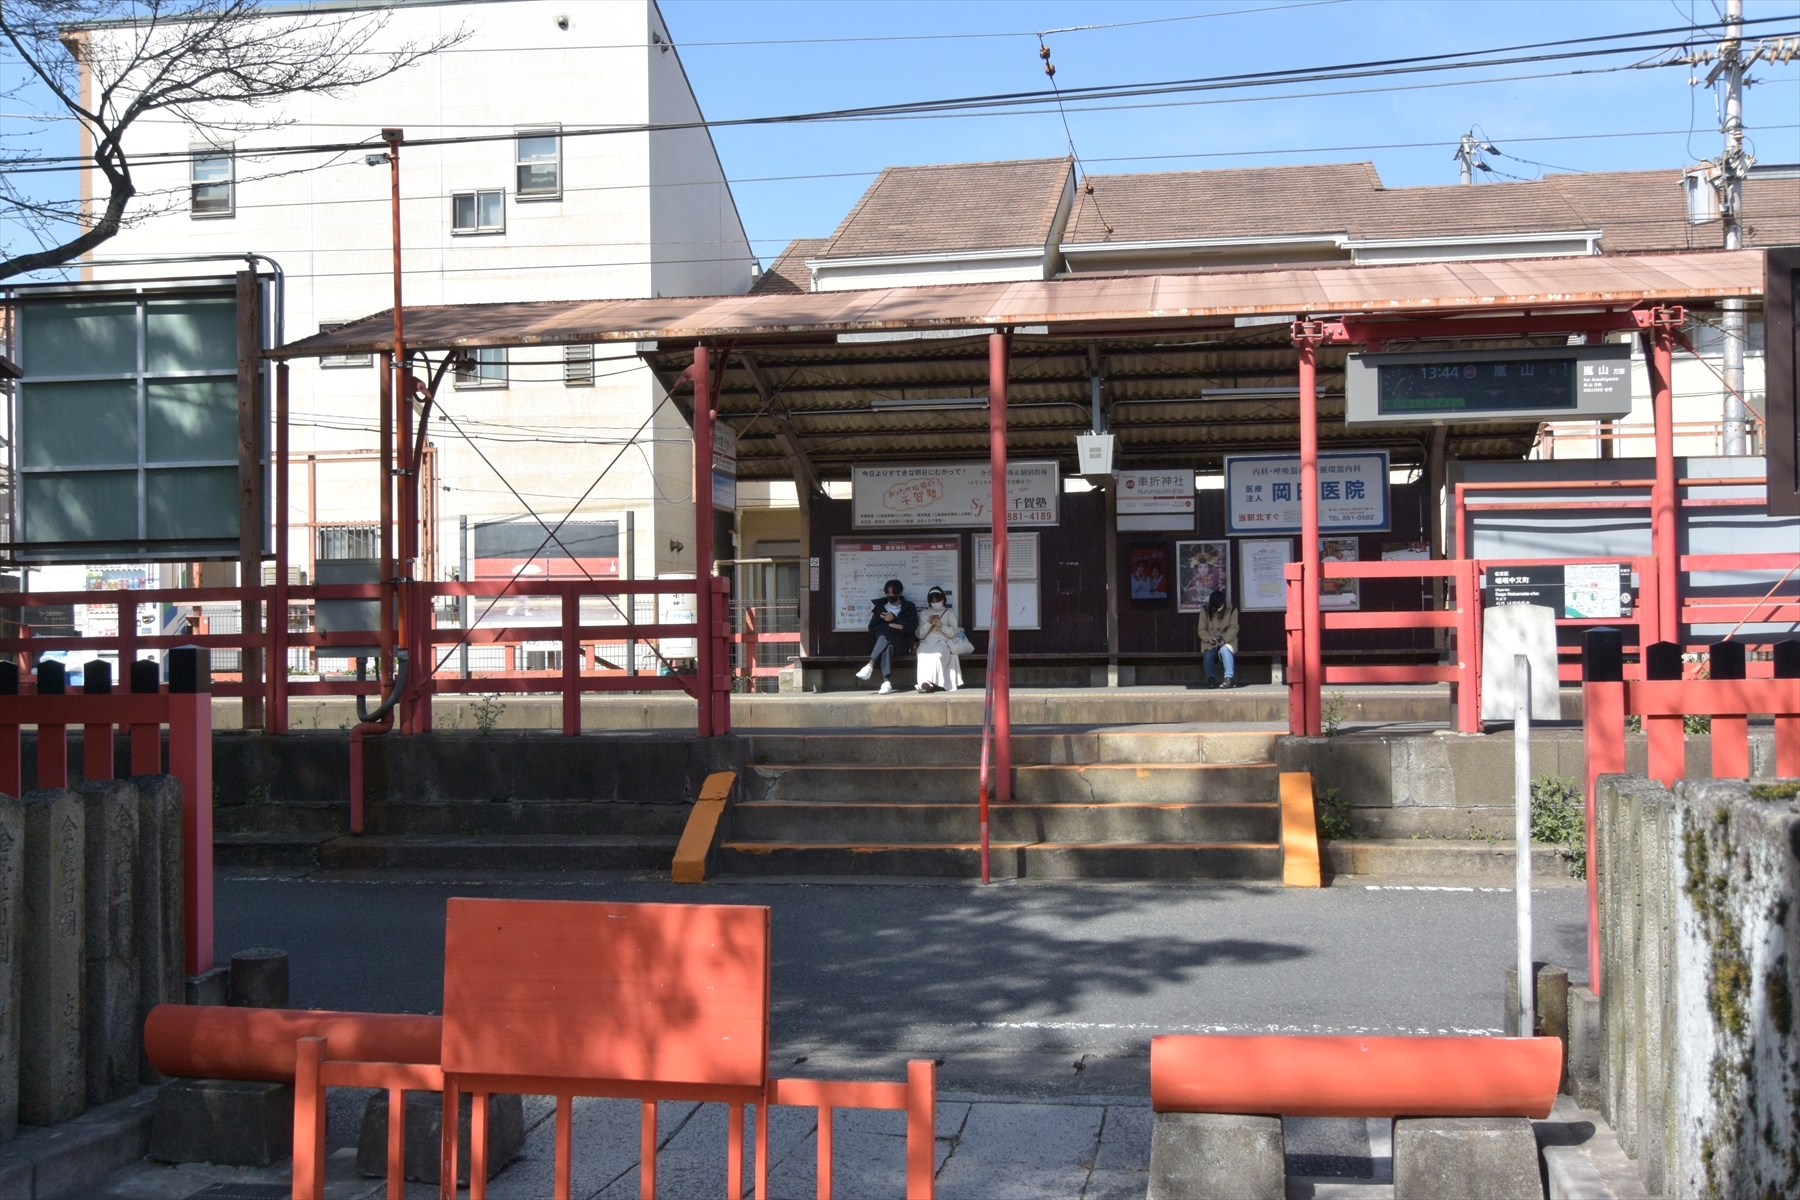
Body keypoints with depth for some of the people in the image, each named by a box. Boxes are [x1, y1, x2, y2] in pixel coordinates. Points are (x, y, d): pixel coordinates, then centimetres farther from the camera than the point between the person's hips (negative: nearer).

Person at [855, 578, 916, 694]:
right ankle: (886, 682, -53)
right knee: (887, 647, -37)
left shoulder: (909, 607, 11)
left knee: (885, 636, -35)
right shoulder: (880, 607, 17)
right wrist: (890, 625, -7)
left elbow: (912, 627, -3)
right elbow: (872, 628, 7)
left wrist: (894, 619, -9)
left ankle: (870, 666, -48)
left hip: (902, 644, -2)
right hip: (884, 641, 2)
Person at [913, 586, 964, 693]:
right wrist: (928, 623, -4)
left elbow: (953, 633, 5)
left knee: (937, 655, -38)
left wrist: (941, 626, -10)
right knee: (924, 656, -36)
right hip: (926, 643, 1)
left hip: (943, 643, -1)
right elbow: (920, 635, 12)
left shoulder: (950, 613, 17)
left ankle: (928, 682, -48)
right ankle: (925, 682, -50)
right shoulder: (924, 613, 22)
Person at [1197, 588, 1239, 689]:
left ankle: (1229, 678, -42)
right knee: (1208, 654, -33)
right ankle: (1210, 679, -21)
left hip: (1227, 640, -1)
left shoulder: (1232, 610, -2)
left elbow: (1233, 628, -8)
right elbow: (1202, 630, -1)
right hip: (1210, 641, 1)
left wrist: (1224, 640, -24)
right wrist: (1209, 639, -22)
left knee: (1225, 650, -37)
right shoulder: (1205, 611, 0)